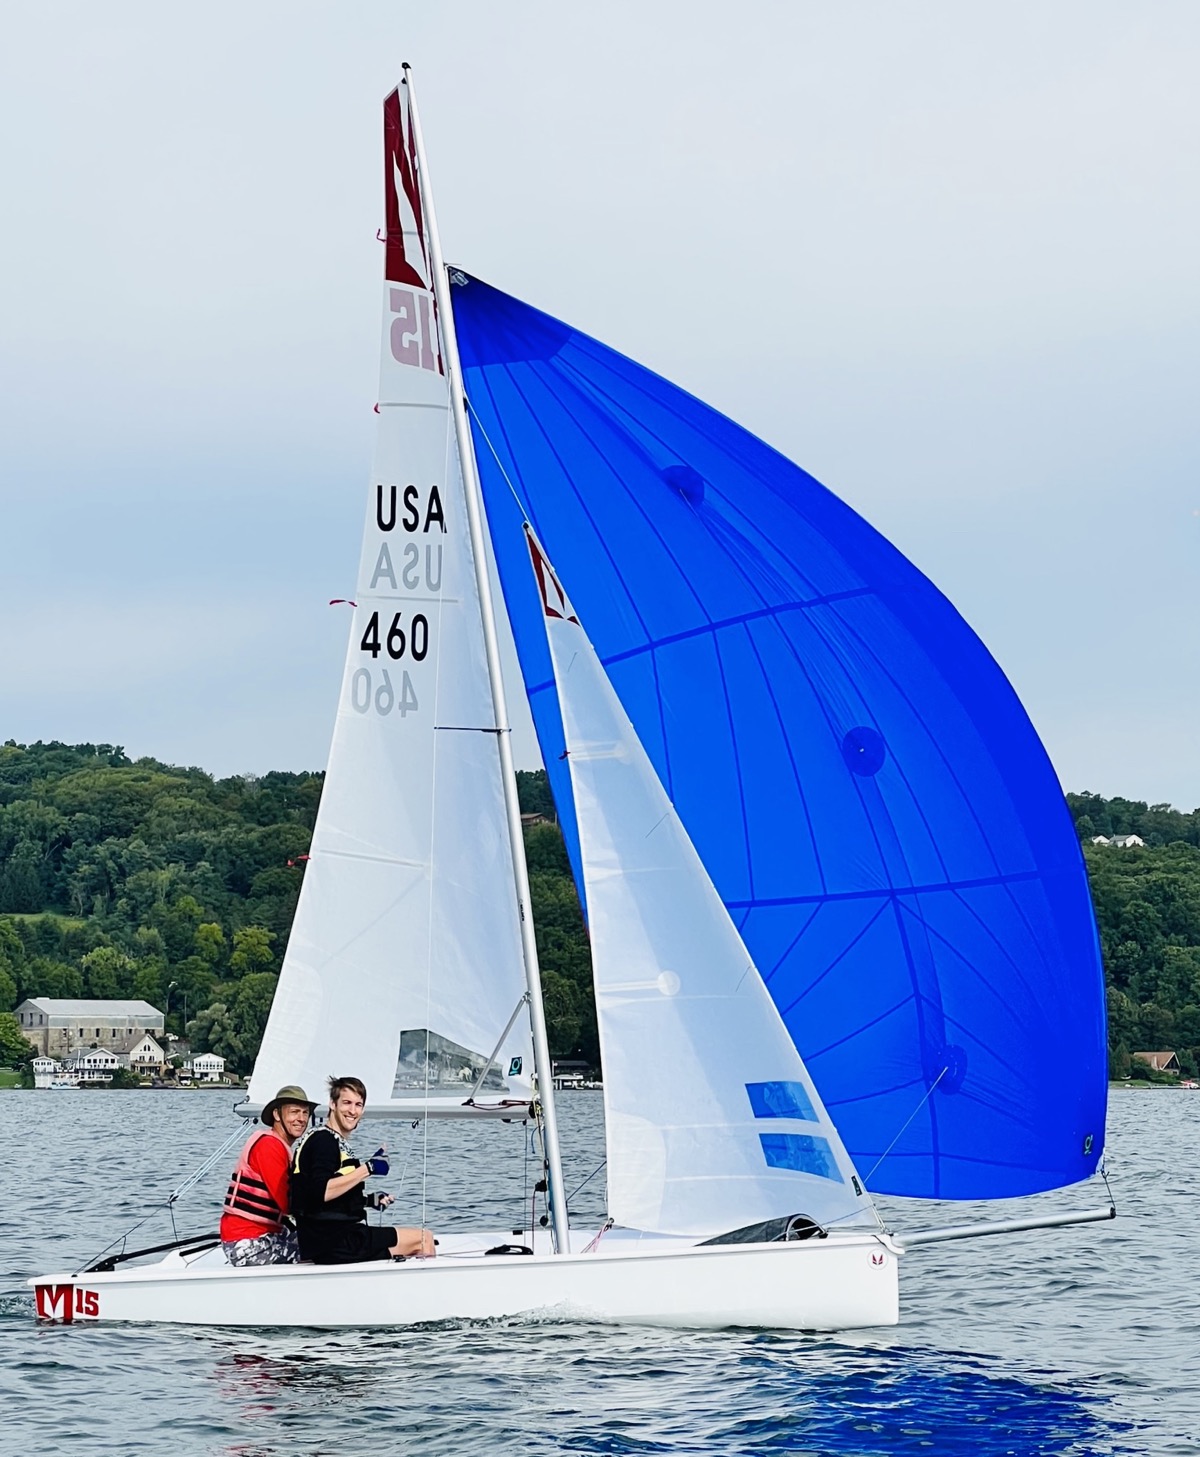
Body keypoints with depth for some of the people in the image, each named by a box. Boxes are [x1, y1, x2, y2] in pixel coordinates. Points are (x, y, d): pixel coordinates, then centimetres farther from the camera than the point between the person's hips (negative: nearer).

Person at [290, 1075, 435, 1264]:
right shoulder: (324, 1140, -12)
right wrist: (367, 1169, -22)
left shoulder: (335, 1142, 19)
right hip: (333, 1242, -11)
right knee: (423, 1238, -5)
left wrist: (368, 1200, 14)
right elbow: (321, 1193, -26)